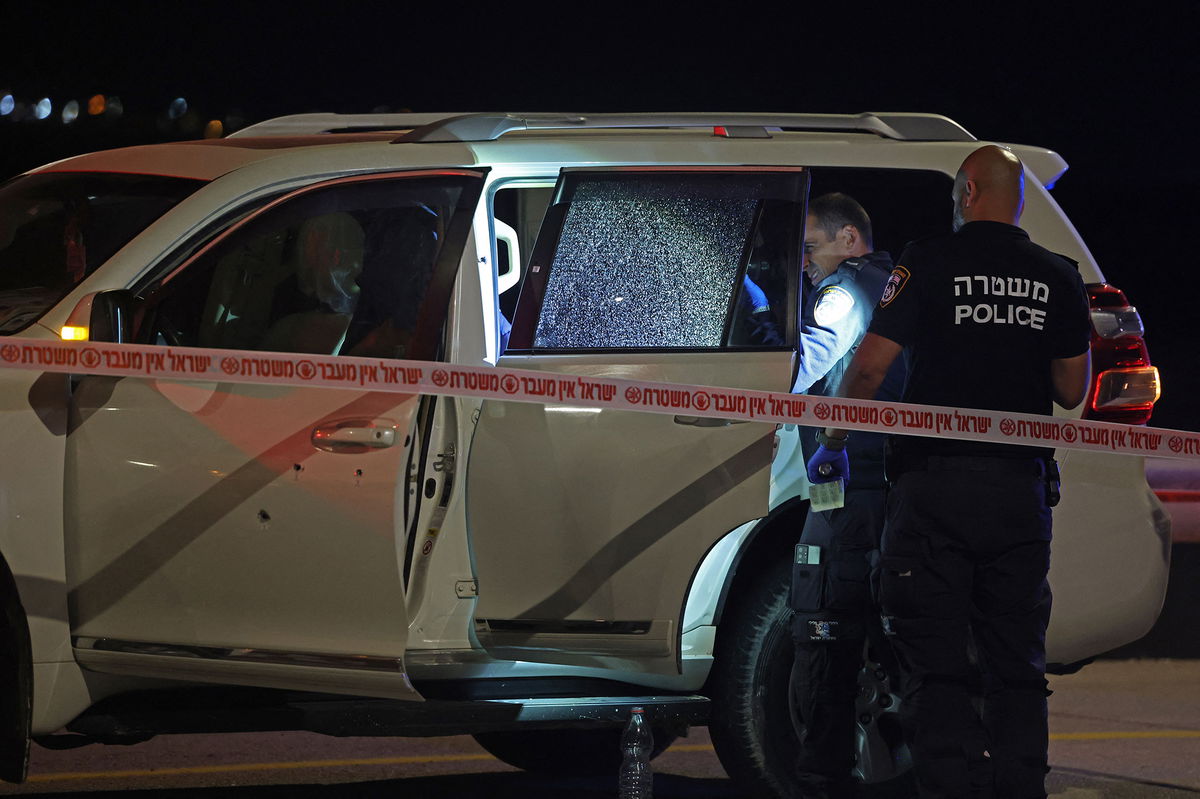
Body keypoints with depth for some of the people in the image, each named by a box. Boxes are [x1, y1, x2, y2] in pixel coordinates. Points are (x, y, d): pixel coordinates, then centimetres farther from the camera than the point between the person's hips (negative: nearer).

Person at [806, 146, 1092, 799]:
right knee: (1016, 671, 10)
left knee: (935, 671, -1)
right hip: (1021, 488, 3)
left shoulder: (930, 263, -3)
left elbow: (868, 366, -4)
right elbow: (1072, 390, 10)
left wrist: (832, 445, 11)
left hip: (934, 488, -3)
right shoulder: (1057, 279, 6)